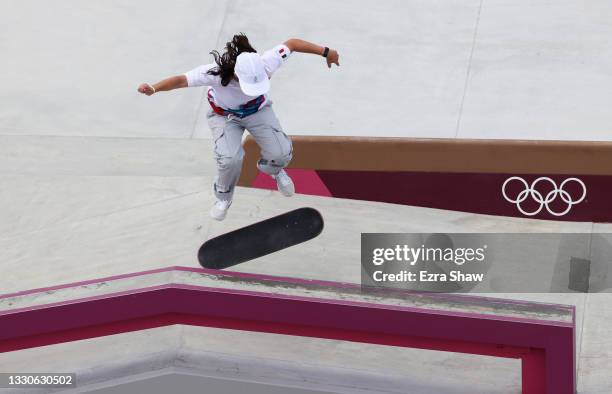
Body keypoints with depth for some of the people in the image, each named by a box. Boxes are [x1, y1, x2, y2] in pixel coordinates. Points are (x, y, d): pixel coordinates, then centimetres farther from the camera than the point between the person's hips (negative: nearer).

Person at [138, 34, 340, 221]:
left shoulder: (265, 64, -35)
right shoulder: (216, 73, -41)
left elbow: (291, 44, -21)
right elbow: (182, 80, -45)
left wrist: (325, 52, -13)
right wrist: (154, 88, -62)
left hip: (258, 109, 2)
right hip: (224, 115, -2)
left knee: (281, 154, -9)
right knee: (230, 159, -24)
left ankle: (274, 170, 34)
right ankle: (223, 197, 11)